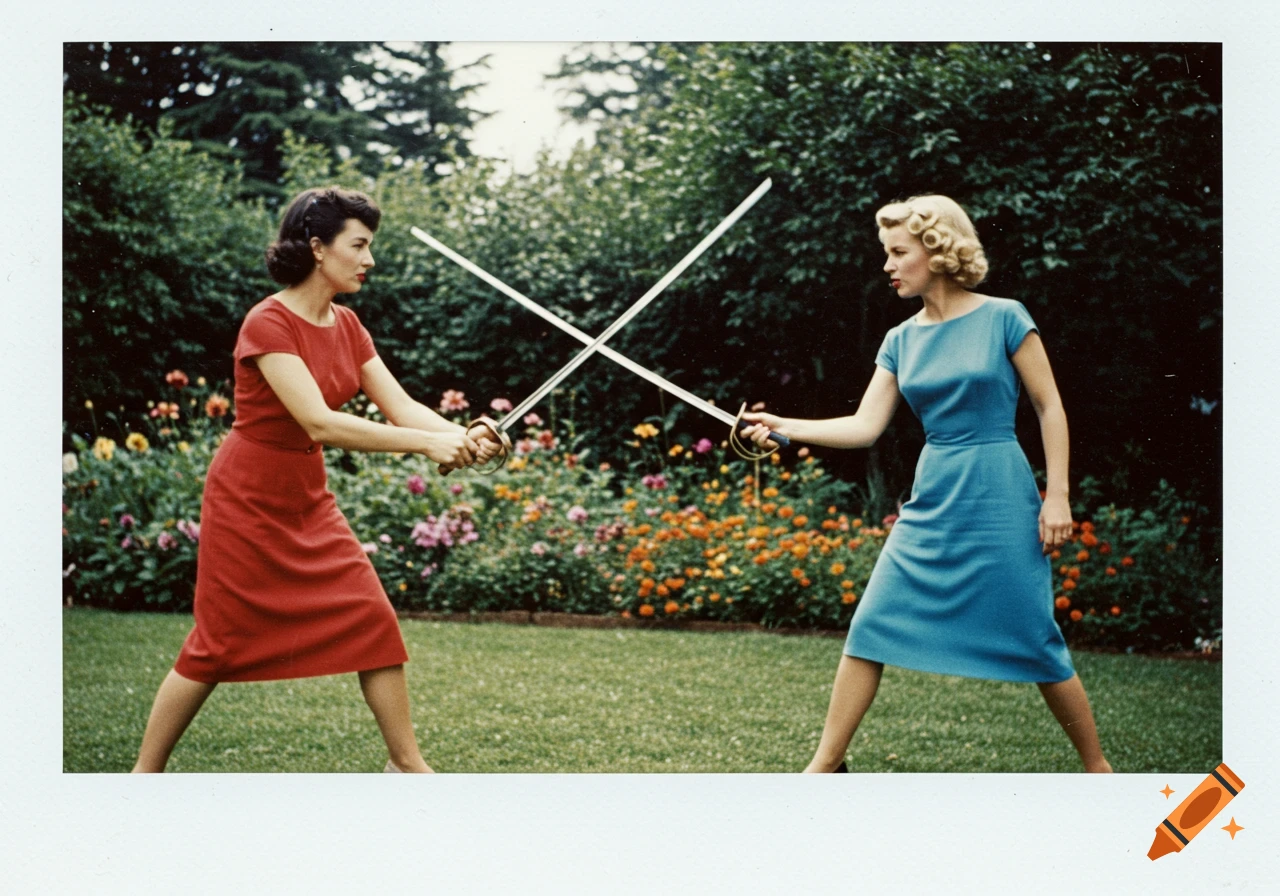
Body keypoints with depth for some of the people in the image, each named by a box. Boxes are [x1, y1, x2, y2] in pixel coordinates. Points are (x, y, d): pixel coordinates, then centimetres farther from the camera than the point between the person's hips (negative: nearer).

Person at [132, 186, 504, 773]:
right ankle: (144, 774, 17)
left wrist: (463, 435, -22)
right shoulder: (268, 324, -22)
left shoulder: (345, 324, 3)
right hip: (248, 501, -7)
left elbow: (402, 407, -3)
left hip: (308, 503, 7)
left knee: (374, 622, 2)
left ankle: (406, 762, 14)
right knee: (219, 644, 0)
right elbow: (320, 424, -31)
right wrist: (427, 443, -34)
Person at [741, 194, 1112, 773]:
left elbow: (1050, 408, -3)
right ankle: (826, 763, 10)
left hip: (1000, 501, -5)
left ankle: (1097, 767, 19)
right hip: (931, 502, 5)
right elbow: (866, 426, 2)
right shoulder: (902, 340, 7)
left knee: (1036, 642, 0)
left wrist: (1057, 495, -8)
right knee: (871, 628, 0)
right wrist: (785, 427, -9)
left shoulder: (1003, 318, -6)